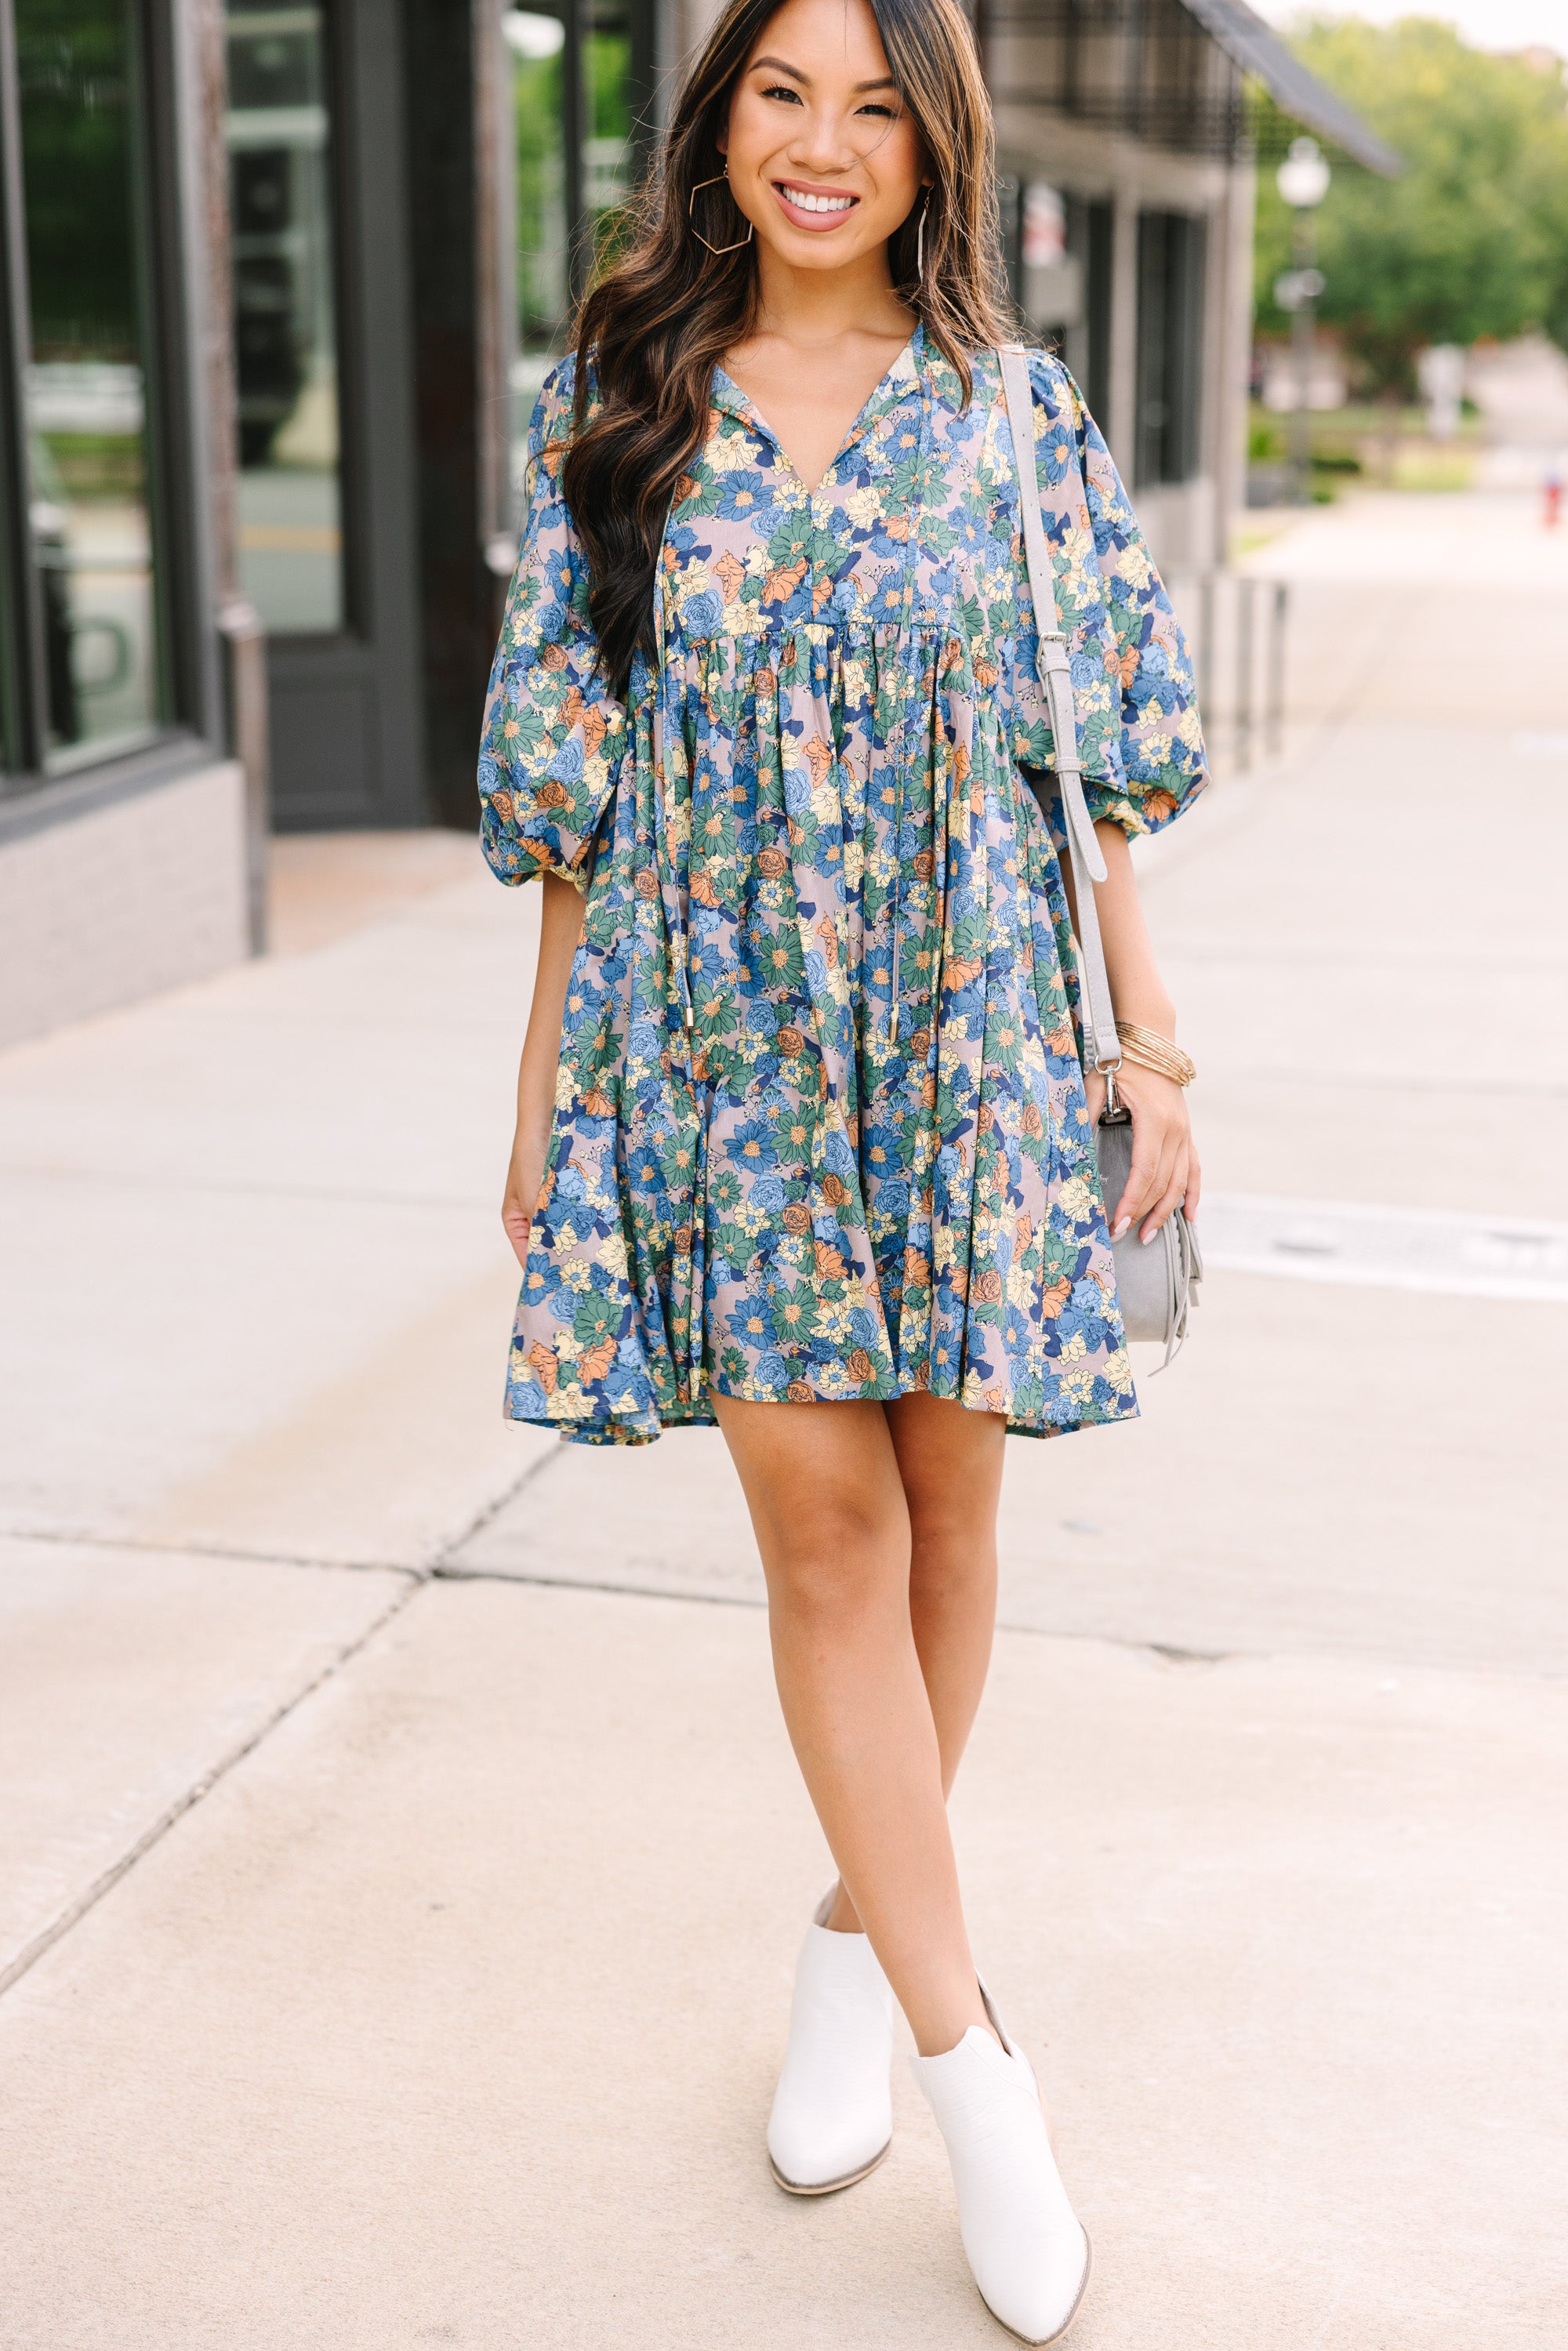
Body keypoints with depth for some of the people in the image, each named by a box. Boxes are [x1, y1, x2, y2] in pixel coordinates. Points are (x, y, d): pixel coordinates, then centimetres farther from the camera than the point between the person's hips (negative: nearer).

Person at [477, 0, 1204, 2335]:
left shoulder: (1018, 417, 5)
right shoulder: (614, 412, 6)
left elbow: (1096, 771, 5)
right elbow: (570, 777, 7)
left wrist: (1156, 1059, 0)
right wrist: (543, 1081, 6)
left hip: (965, 1030, 0)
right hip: (716, 1039, 0)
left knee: (939, 1502, 6)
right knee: (816, 1506, -4)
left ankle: (860, 1928, 29)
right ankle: (969, 2053, 6)